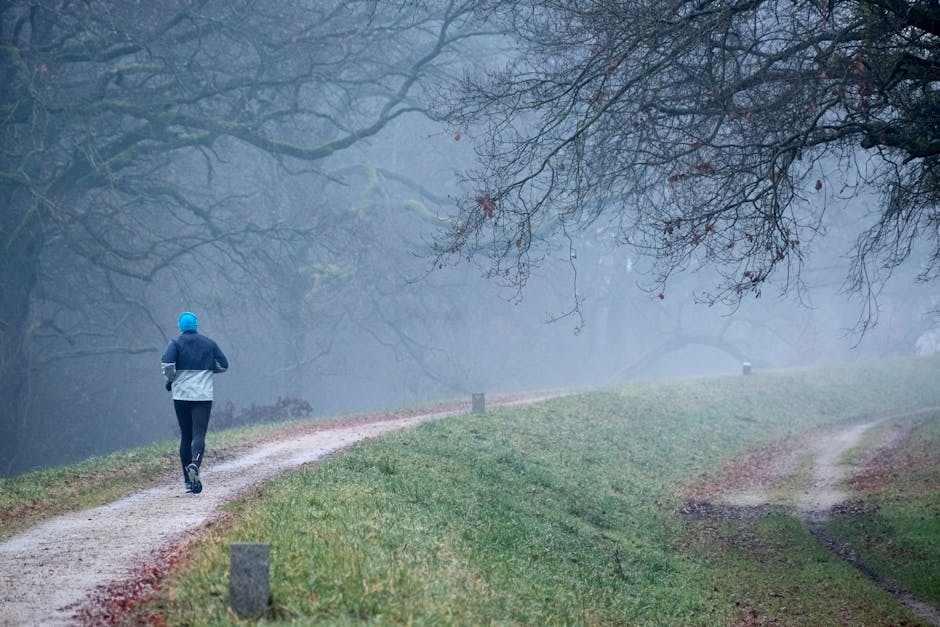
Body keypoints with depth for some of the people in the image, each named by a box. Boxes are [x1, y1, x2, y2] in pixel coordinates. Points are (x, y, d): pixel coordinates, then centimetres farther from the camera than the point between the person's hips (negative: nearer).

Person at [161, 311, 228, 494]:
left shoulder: (176, 343, 0)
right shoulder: (209, 344, 8)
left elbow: (167, 363, -16)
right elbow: (223, 365, 9)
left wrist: (171, 380, 2)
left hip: (181, 396, 0)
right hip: (203, 396, 0)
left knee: (185, 437, 9)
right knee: (199, 434, -8)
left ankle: (188, 480, 9)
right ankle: (195, 465, -37)